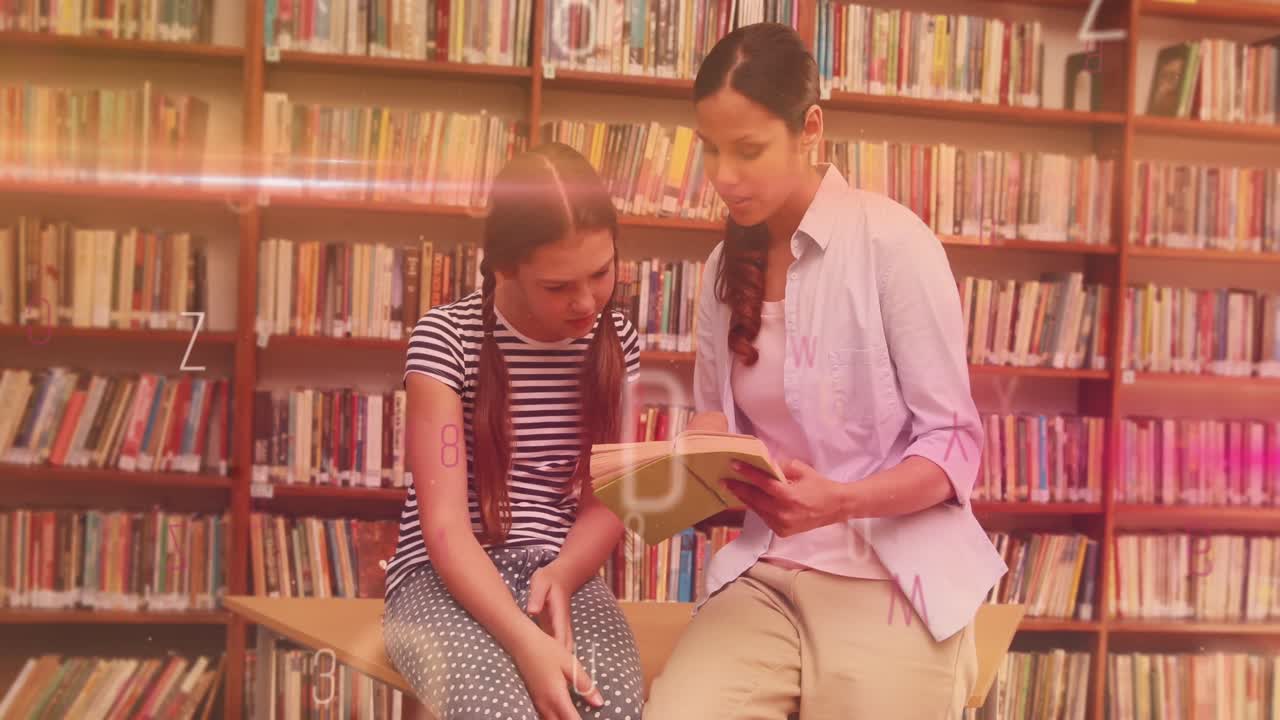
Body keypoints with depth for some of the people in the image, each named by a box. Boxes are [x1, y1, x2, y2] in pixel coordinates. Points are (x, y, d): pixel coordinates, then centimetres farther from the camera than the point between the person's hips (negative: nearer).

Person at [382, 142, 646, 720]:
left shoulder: (617, 340, 4)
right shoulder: (446, 336, -10)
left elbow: (607, 500, 6)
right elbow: (444, 522, -15)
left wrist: (562, 575, -17)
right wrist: (524, 640, -30)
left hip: (560, 570, 3)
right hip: (448, 574, -3)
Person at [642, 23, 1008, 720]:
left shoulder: (892, 241, -10)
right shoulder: (725, 266, 8)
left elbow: (955, 443, -10)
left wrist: (841, 501, -27)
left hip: (892, 580, -4)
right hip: (766, 574, 4)